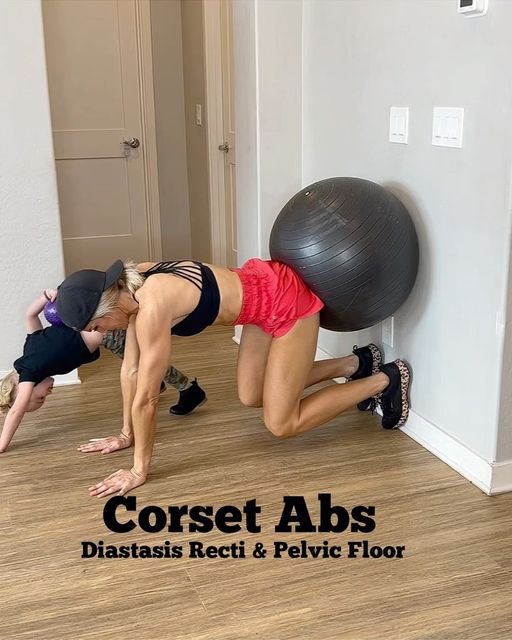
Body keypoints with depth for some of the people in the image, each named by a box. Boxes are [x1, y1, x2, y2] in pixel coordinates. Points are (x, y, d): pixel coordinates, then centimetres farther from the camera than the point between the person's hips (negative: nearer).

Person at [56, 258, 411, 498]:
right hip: (263, 289, 9)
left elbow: (146, 398, -23)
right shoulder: (132, 288, -3)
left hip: (287, 302, -9)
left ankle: (385, 380, 11)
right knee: (251, 397, 19)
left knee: (282, 424, -2)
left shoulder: (152, 306, -29)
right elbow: (131, 367, 7)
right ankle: (356, 365, 28)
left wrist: (139, 470, -13)